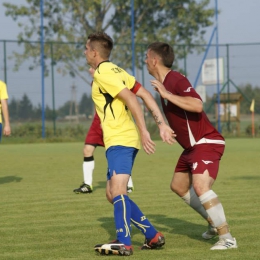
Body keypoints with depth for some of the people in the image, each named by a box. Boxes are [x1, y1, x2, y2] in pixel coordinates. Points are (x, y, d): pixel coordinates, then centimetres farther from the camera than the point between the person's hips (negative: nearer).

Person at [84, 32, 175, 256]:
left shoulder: (102, 73, -9)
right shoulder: (116, 70, 18)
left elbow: (131, 99, -19)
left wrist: (143, 131, -23)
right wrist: (162, 125, 8)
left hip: (120, 141, -10)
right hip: (120, 140, 10)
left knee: (117, 189, -20)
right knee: (113, 194, 13)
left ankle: (124, 243, -31)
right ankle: (153, 236, 15)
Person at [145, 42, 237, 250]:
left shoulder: (176, 80, -19)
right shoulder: (165, 82, 12)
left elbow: (197, 105, -36)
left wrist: (167, 95, -32)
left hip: (207, 143, -11)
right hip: (192, 146, 11)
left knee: (200, 186, -26)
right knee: (179, 186, 21)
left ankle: (227, 238, -22)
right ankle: (215, 223, 30)